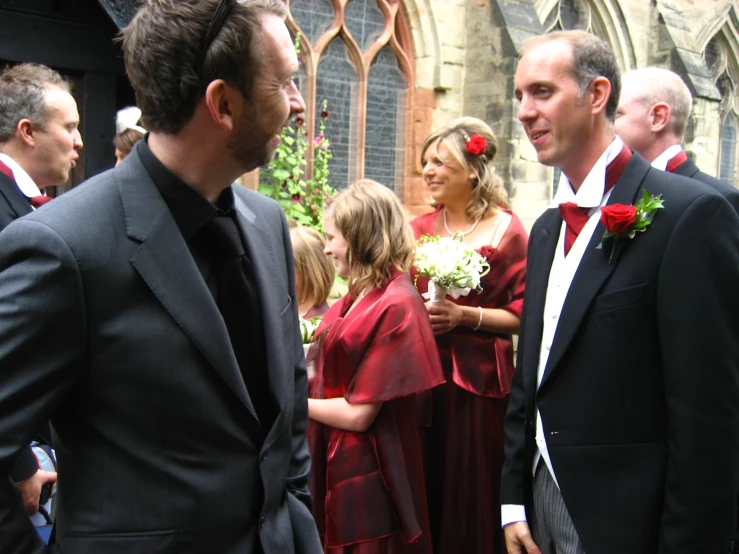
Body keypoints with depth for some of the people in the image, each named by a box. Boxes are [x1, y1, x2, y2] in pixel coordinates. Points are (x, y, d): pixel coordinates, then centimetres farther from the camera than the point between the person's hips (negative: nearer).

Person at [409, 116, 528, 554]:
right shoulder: (420, 229, 9)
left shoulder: (507, 230, -4)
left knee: (473, 499, 3)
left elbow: (524, 315, -8)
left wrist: (465, 315, -17)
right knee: (425, 494, 9)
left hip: (479, 382, -4)